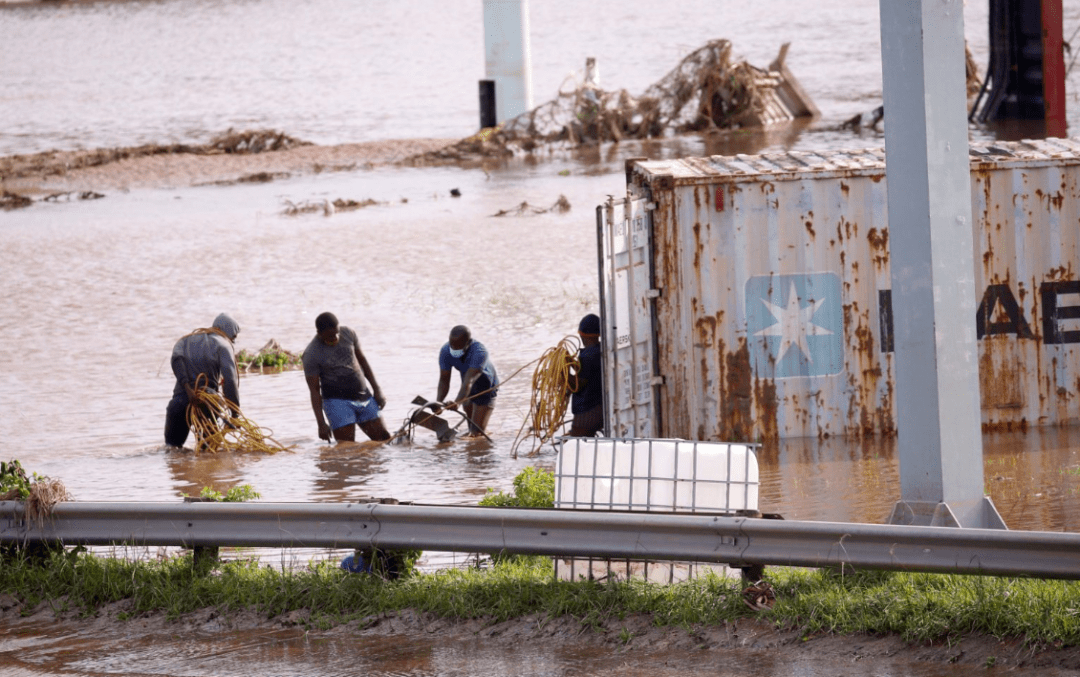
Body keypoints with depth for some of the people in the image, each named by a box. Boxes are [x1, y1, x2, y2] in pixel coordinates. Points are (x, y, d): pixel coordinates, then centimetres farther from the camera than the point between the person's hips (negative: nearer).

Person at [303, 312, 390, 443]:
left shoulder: (348, 334, 1)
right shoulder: (311, 354, -13)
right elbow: (314, 390, -11)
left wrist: (376, 389, 13)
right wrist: (321, 423, -15)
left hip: (364, 397, 5)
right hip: (337, 401, -5)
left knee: (384, 439, 3)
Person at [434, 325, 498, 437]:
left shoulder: (479, 352, -38)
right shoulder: (446, 351, -22)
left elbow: (469, 382, -47)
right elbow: (444, 380, -20)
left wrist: (457, 402, -62)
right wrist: (438, 402, -38)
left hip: (486, 388, -5)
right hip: (467, 391, 5)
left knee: (477, 432, -15)